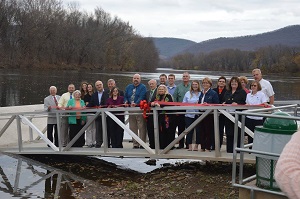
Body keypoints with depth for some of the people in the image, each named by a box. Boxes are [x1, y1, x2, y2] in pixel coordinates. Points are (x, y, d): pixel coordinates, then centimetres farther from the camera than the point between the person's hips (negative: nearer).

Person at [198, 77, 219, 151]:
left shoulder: (213, 93, -5)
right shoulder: (201, 93, 15)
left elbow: (216, 104, -9)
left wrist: (207, 104, -20)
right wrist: (199, 104, 1)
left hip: (209, 115, -6)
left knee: (209, 131, -1)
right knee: (202, 131, 7)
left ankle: (208, 147, 6)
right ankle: (202, 147, 14)